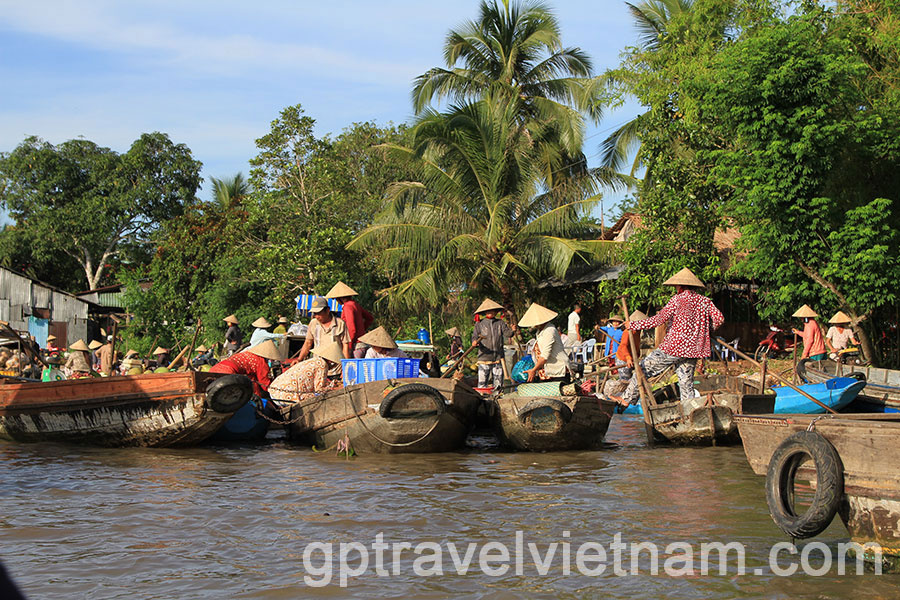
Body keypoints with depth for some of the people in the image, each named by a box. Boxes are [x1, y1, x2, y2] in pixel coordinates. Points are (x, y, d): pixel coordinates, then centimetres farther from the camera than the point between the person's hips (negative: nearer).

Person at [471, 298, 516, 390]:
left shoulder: (500, 323, 9)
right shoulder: (479, 324, 5)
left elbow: (506, 333, -1)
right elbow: (475, 336, 3)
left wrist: (511, 331, -23)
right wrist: (474, 342, -20)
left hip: (498, 358, 2)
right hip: (484, 357, -2)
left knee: (498, 382, 6)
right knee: (482, 383, -6)